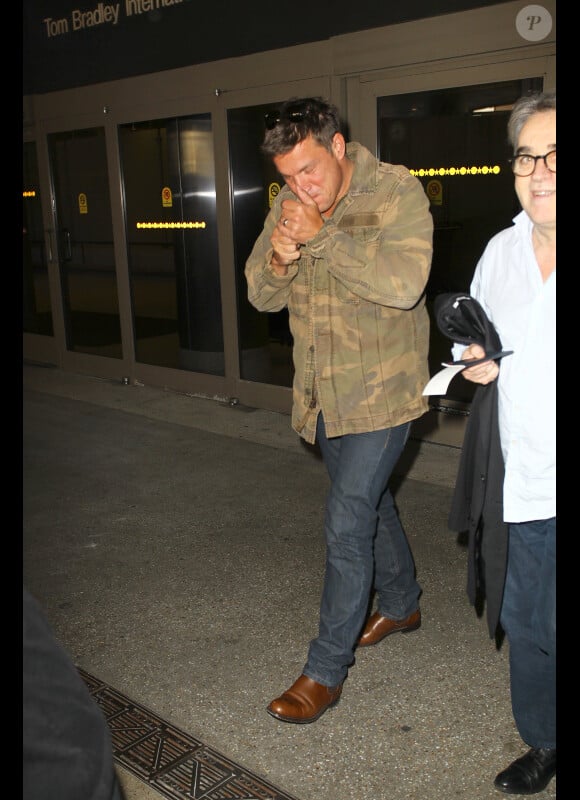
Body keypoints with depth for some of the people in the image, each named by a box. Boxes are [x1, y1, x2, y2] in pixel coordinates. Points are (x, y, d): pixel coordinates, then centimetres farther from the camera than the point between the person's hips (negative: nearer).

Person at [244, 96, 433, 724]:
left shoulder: (396, 192, -15)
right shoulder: (289, 204, 4)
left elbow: (404, 281, -30)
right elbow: (262, 295, 4)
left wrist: (320, 235, -29)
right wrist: (279, 257, -18)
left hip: (379, 393, -6)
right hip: (321, 392, 7)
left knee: (346, 524, -6)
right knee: (370, 501, 21)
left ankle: (326, 670, 8)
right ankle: (402, 604, 44)